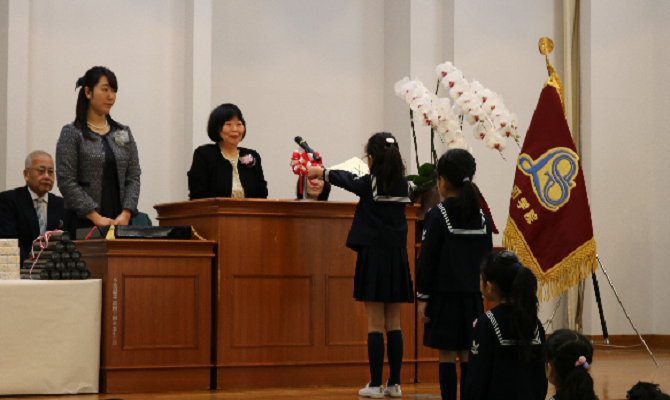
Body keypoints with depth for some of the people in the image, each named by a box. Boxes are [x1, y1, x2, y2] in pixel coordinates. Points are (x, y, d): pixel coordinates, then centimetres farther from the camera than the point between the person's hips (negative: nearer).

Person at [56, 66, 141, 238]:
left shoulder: (124, 133, 14)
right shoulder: (72, 133, 0)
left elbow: (133, 177, 9)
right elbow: (66, 182, -8)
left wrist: (126, 213, -6)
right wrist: (96, 217, -14)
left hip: (120, 221, 4)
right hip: (83, 224, -4)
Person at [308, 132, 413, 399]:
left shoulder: (369, 184, -9)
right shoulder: (404, 186, 4)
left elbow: (346, 179, 10)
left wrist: (320, 172, 30)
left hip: (373, 256, -4)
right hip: (397, 256, 4)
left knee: (375, 323, -2)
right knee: (394, 323, 8)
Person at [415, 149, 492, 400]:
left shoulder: (436, 216, -10)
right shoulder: (482, 218, 6)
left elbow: (427, 261, -10)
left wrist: (422, 298, -5)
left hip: (445, 296, -5)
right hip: (473, 297, 5)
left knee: (447, 355, 0)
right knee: (467, 356, 8)